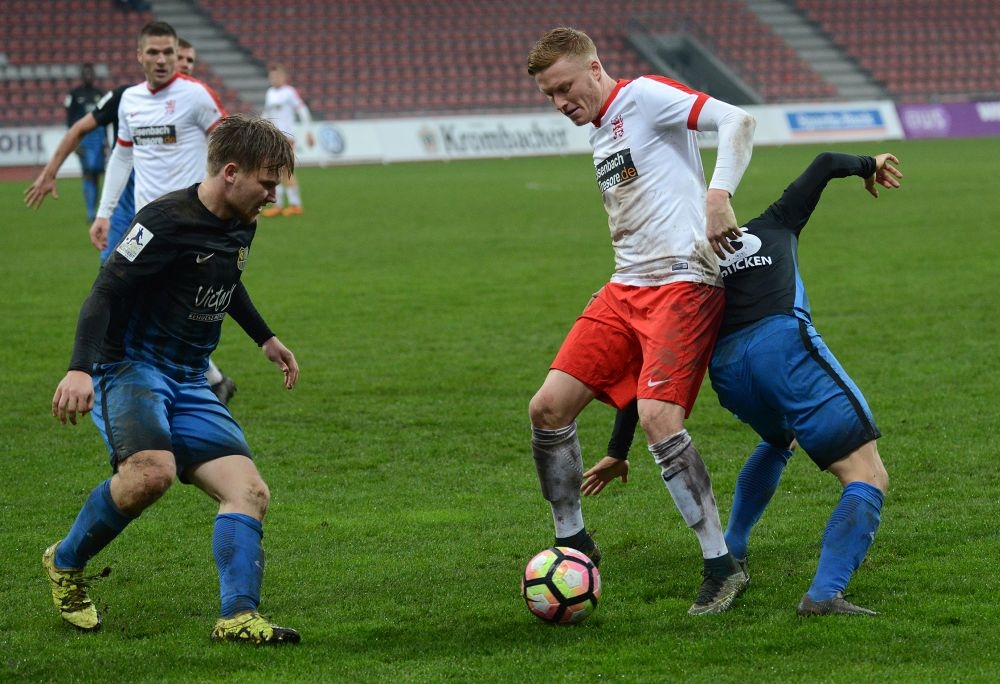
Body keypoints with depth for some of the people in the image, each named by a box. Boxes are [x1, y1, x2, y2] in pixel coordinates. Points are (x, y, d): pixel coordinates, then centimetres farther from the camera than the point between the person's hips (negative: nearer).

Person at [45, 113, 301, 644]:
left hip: (188, 383, 9)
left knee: (249, 491, -9)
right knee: (152, 472, -33)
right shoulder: (167, 222, -16)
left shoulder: (240, 226, 11)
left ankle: (238, 618, -19)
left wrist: (265, 338, 40)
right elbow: (105, 293, -20)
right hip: (130, 367, -9)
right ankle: (66, 563, -7)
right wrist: (80, 369, -33)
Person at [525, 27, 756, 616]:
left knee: (658, 417, -23)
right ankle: (573, 542, 18)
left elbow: (736, 121, -16)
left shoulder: (644, 97, -5)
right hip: (625, 289, 9)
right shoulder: (601, 132, 21)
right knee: (549, 408, 1)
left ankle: (723, 566, -13)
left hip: (683, 282, -9)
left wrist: (719, 196, -28)